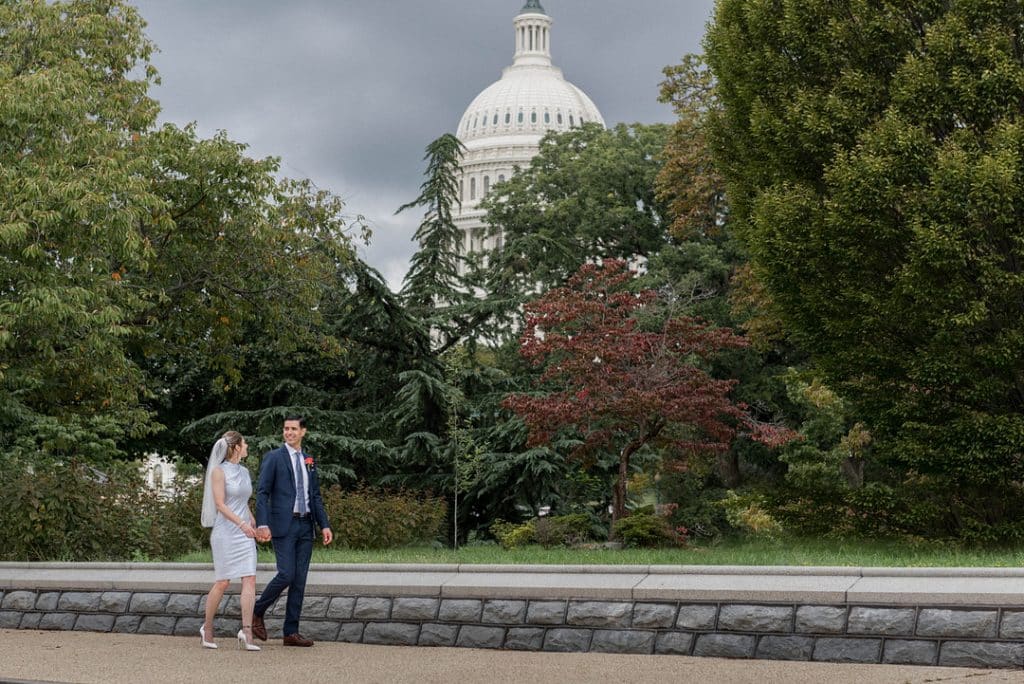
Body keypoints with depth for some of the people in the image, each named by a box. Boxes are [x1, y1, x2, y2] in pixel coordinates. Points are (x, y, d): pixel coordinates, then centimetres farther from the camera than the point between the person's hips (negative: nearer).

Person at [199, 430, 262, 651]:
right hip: (226, 532, -6)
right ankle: (207, 629, 18)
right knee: (222, 582, -1)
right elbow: (220, 504, -13)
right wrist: (242, 523, -23)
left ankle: (246, 632, -14)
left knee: (250, 580, -8)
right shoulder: (219, 471, -6)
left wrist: (254, 524, 11)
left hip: (245, 534, 6)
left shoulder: (244, 472, 14)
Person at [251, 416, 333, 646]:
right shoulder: (273, 457, -1)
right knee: (286, 575, -14)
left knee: (300, 580, 4)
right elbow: (262, 492, -6)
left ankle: (291, 632, 7)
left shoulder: (309, 461, 16)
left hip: (306, 526, 6)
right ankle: (257, 612, 9)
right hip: (284, 525, -6)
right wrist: (262, 523, -17)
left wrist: (325, 525, 8)